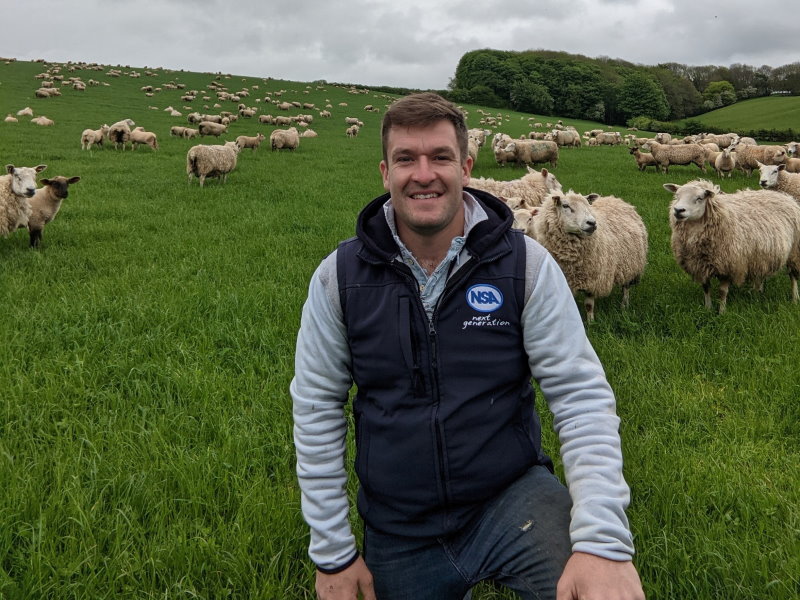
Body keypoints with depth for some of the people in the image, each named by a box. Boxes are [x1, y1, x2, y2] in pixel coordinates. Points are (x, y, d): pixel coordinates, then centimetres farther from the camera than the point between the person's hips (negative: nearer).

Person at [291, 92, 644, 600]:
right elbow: (317, 409, -2)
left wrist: (604, 540, -25)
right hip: (398, 529, 2)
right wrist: (332, 552, -1)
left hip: (512, 494, -2)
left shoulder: (525, 264, -10)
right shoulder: (340, 277, -7)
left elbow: (582, 396, -12)